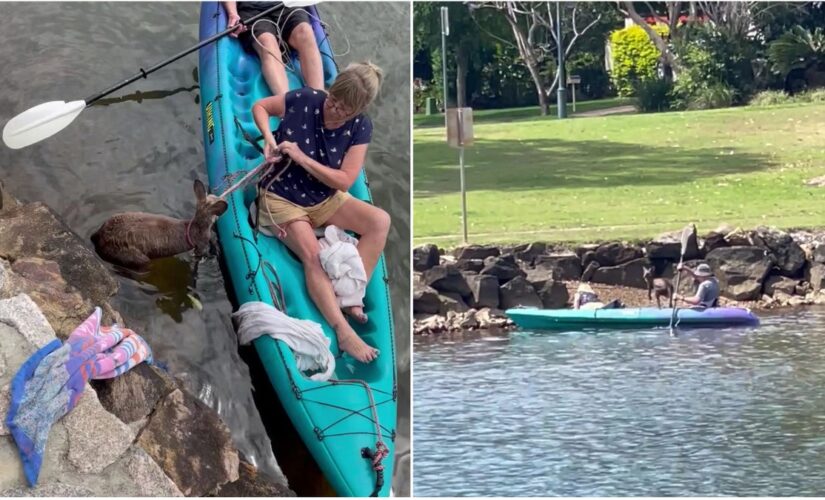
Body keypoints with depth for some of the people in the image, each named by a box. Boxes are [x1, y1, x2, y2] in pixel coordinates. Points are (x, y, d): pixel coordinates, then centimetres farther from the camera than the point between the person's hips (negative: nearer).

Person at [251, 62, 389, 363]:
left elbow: (344, 181, -16)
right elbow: (259, 107, -1)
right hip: (282, 198, -3)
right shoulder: (304, 100, -18)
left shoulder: (360, 127, -12)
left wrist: (302, 158, -25)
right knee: (313, 256, -26)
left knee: (380, 221, -19)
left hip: (325, 199, 3)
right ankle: (344, 333, -33)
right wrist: (269, 138, -20)